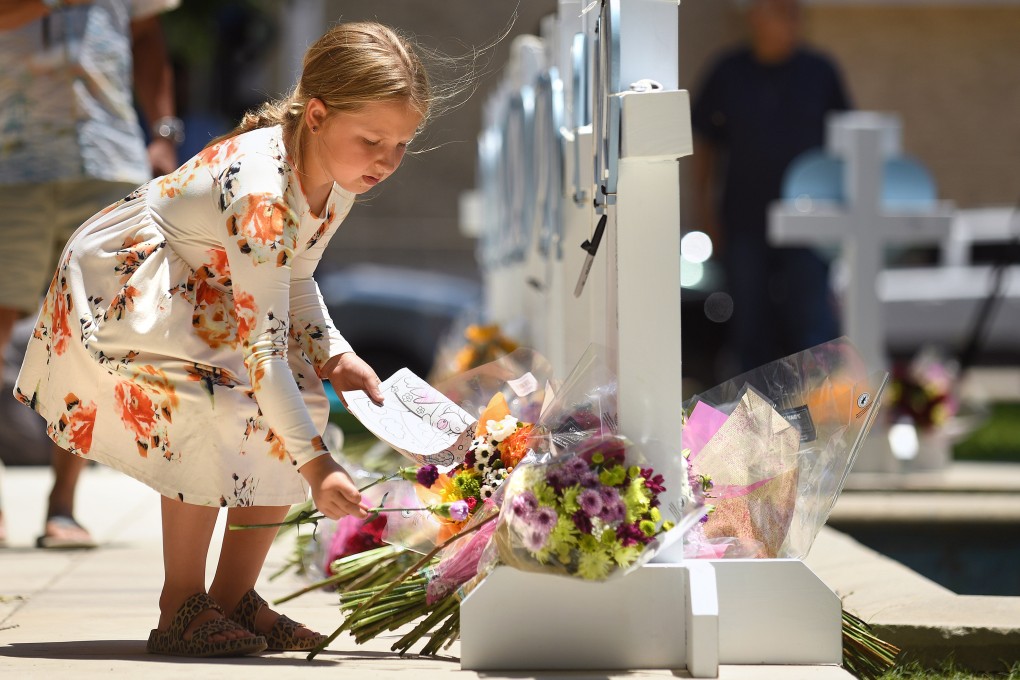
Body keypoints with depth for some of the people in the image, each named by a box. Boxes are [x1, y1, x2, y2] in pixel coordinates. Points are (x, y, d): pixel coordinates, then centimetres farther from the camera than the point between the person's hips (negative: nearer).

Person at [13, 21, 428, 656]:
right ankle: (181, 606, -12)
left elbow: (295, 279, 9)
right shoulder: (262, 190, -37)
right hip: (118, 294, -9)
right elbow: (261, 348, -36)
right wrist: (314, 463, -38)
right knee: (215, 419, -27)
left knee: (301, 406, -5)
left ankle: (233, 594, 5)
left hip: (201, 301, 9)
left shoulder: (337, 175, -10)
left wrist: (336, 355, -8)